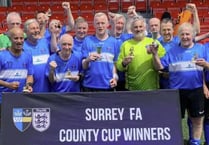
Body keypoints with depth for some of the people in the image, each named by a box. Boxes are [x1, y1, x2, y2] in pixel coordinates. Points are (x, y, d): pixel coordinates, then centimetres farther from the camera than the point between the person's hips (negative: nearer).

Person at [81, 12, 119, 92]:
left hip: (108, 85, 1)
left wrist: (115, 77, -4)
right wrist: (88, 60, -23)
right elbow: (84, 66, -2)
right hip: (90, 85, -1)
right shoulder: (87, 40, 1)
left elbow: (115, 63, 12)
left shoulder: (114, 42, 4)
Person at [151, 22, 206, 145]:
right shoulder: (173, 51, 4)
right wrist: (155, 54, -17)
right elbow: (160, 67, -2)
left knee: (197, 119, 10)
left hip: (196, 90, 0)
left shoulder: (202, 49, 3)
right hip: (177, 91, 0)